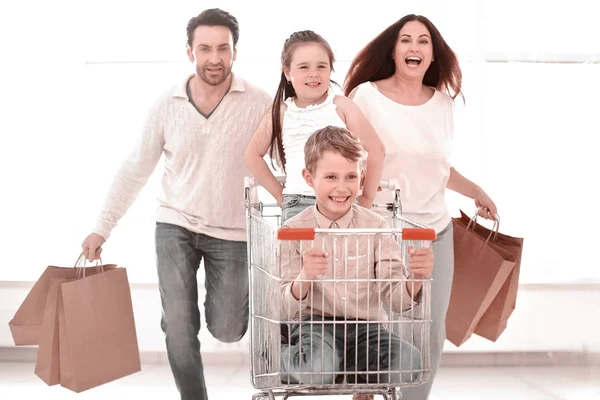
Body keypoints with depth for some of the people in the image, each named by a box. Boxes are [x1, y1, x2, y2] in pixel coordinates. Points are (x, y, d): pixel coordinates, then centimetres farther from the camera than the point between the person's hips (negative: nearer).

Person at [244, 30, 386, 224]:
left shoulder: (341, 106, 2)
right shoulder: (281, 112, 7)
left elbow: (376, 150, 3)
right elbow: (253, 154, 16)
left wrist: (366, 197, 4)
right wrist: (279, 194, 11)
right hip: (296, 205, 1)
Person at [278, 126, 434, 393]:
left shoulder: (375, 227, 0)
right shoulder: (293, 230, -4)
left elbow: (395, 300, -3)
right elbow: (284, 311, -8)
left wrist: (415, 280, -27)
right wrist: (304, 279, -31)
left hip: (365, 327, 3)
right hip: (314, 324, -2)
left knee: (408, 362, -27)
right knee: (318, 368, -35)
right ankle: (281, 358, 1)